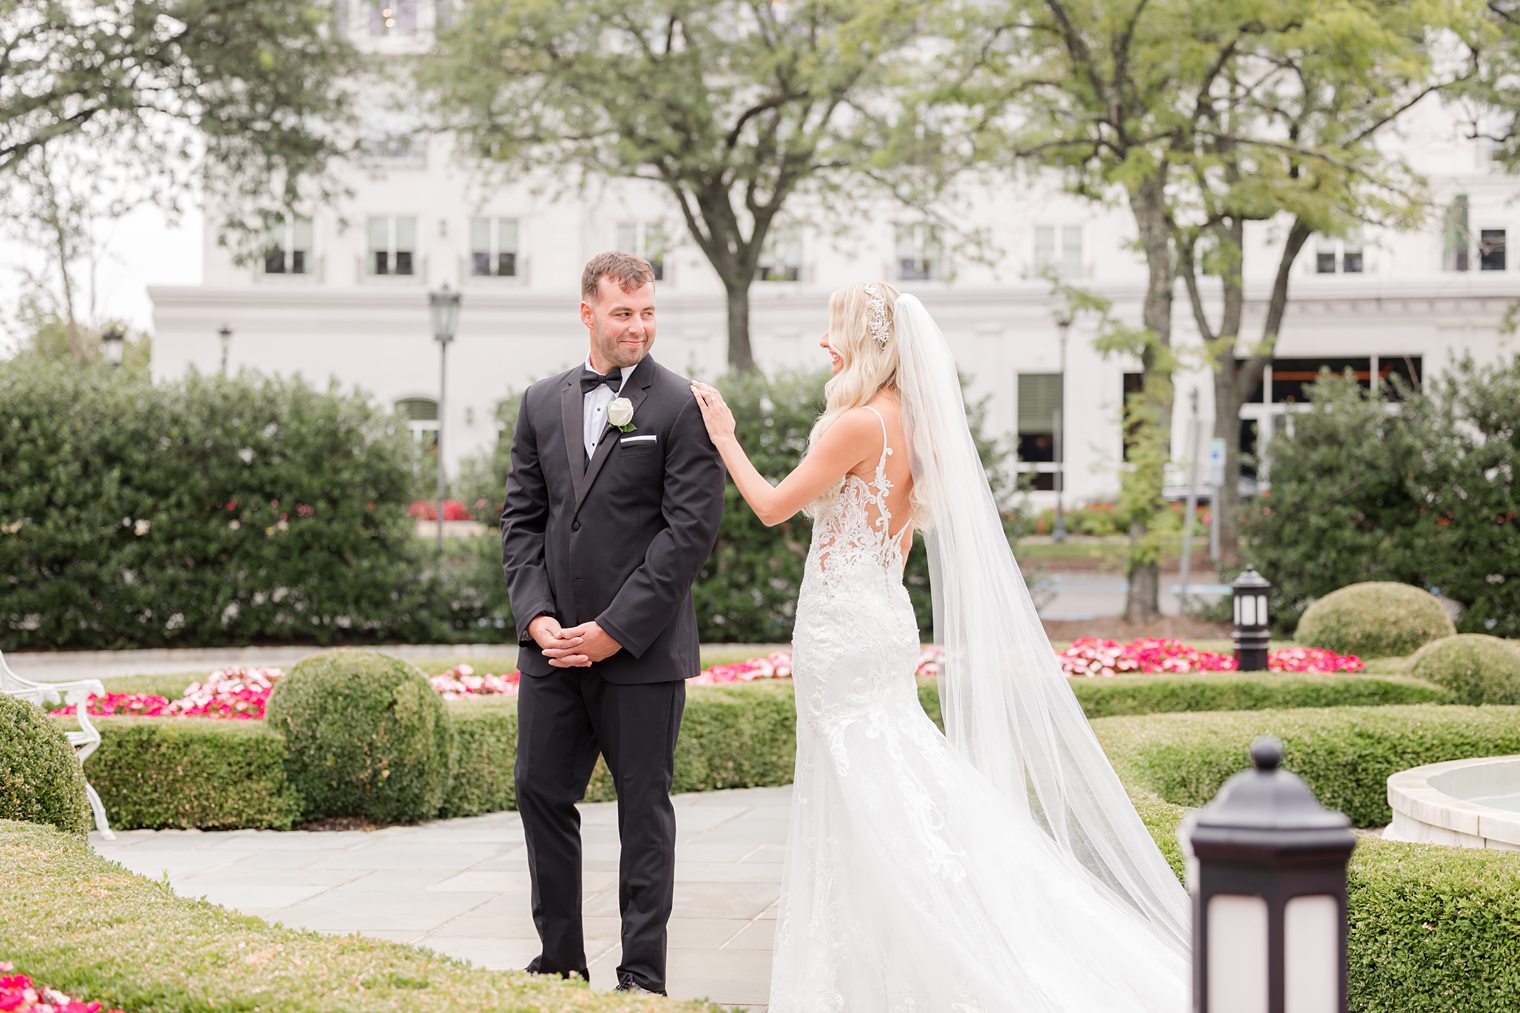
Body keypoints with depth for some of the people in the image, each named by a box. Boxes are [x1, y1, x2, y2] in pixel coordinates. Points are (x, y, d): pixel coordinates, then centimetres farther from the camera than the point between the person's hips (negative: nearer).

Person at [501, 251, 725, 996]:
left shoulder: (681, 408, -7)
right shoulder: (542, 403, 10)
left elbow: (691, 530, -12)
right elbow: (521, 518, 10)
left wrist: (613, 630, -14)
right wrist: (536, 616, -5)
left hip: (641, 649, -5)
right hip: (553, 647, 5)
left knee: (644, 808, 4)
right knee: (541, 793, 9)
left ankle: (643, 976, 13)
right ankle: (560, 961, 23)